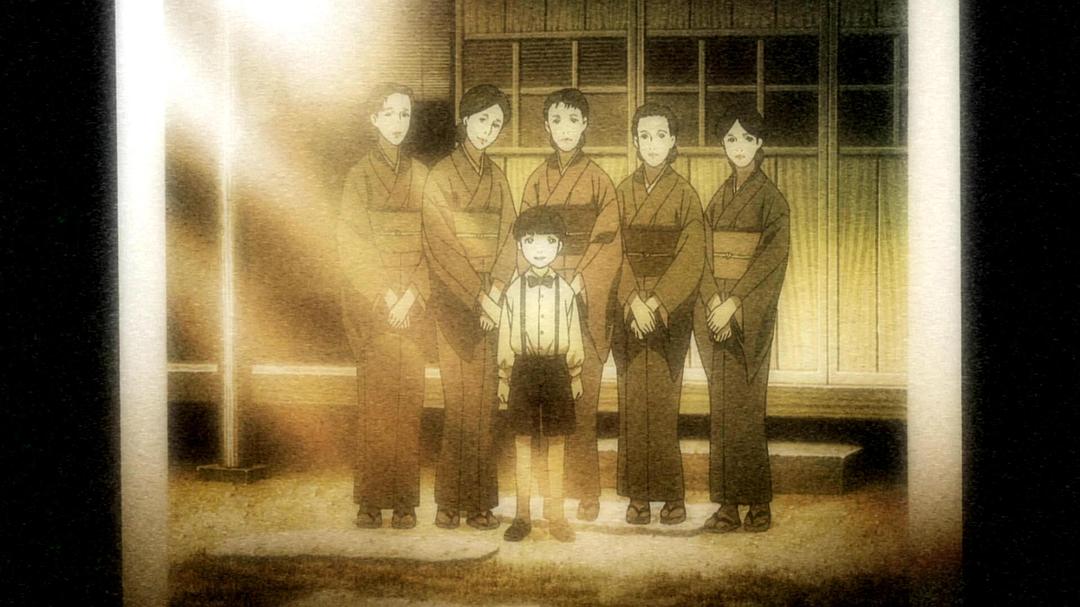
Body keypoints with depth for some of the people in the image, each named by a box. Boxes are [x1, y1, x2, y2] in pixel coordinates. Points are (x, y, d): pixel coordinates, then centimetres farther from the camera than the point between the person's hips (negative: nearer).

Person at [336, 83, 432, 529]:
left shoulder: (419, 176, 11)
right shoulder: (360, 175, 3)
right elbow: (351, 245, -3)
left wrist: (412, 294, -7)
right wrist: (384, 296, -10)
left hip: (412, 303, 2)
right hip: (370, 303, -2)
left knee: (409, 400, -1)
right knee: (374, 400, -5)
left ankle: (405, 501, 3)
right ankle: (370, 502, -1)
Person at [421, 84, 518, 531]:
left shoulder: (496, 177, 14)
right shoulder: (442, 175, -2)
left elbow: (506, 239, 9)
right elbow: (443, 244, -8)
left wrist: (495, 289, -8)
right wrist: (479, 297, -13)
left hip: (488, 300, 5)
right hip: (453, 297, -5)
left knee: (483, 398, 2)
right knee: (459, 398, -7)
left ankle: (480, 501, 4)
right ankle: (451, 501, -2)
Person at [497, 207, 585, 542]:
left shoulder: (565, 290, 2)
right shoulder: (514, 291, 0)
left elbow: (574, 336, 8)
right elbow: (505, 337, 5)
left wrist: (576, 375, 8)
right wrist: (504, 378, 5)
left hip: (556, 369, 0)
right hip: (524, 369, 0)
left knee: (557, 442, 4)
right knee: (523, 442, 4)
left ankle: (555, 514, 13)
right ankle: (522, 515, 11)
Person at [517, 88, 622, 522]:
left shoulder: (598, 180, 4)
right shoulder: (537, 180, 12)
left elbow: (609, 243, 1)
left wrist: (580, 282, -9)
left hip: (587, 298, -2)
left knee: (583, 398, -6)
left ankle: (585, 490, -1)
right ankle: (547, 487, 2)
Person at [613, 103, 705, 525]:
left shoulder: (685, 194, 1)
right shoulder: (623, 192, 9)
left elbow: (691, 258, -5)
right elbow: (615, 252, 2)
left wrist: (657, 304, -13)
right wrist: (632, 301, -11)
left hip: (671, 307, -2)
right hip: (629, 305, 2)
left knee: (661, 399, -7)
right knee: (633, 400, -1)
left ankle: (671, 495, -1)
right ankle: (638, 495, 4)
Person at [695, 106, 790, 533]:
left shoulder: (770, 198, -3)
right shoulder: (720, 198, 14)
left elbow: (772, 258, -10)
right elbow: (708, 255, 8)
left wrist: (734, 304, -16)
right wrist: (714, 301, -8)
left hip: (750, 309, -5)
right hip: (716, 306, 5)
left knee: (744, 405, -7)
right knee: (721, 406, 3)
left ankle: (758, 503, 0)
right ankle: (727, 503, 4)